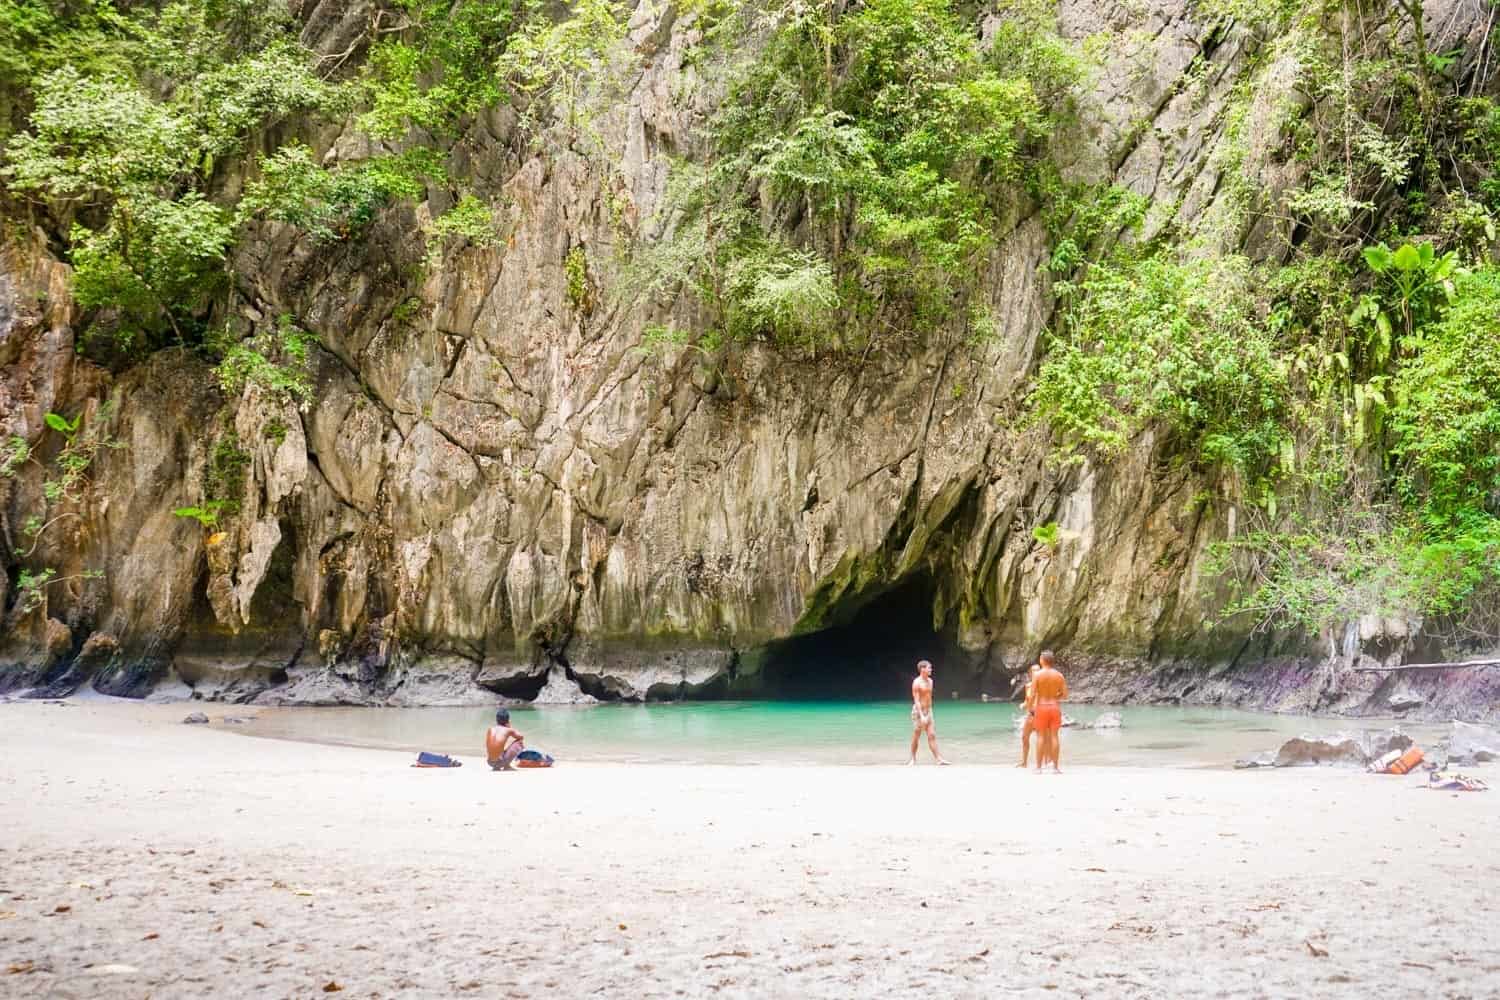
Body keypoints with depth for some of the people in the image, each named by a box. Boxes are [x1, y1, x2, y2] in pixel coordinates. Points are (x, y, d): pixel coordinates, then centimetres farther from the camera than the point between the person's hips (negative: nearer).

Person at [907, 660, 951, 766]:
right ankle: (912, 758, 16)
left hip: (928, 711, 7)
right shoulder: (917, 683, -15)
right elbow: (916, 700, -19)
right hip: (919, 711, -7)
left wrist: (930, 711, 18)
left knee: (932, 735, 2)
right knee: (916, 736, 3)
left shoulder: (930, 681, 9)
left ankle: (938, 758, -2)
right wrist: (921, 716, -25)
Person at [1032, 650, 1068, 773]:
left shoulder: (1038, 674, -7)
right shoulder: (1059, 675, 1)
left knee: (1041, 737, 2)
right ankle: (1055, 766, 7)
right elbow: (1065, 695, 2)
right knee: (1055, 737, 6)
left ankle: (1039, 767, 2)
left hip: (1041, 707, -2)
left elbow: (1032, 694, -11)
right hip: (1055, 707, 2)